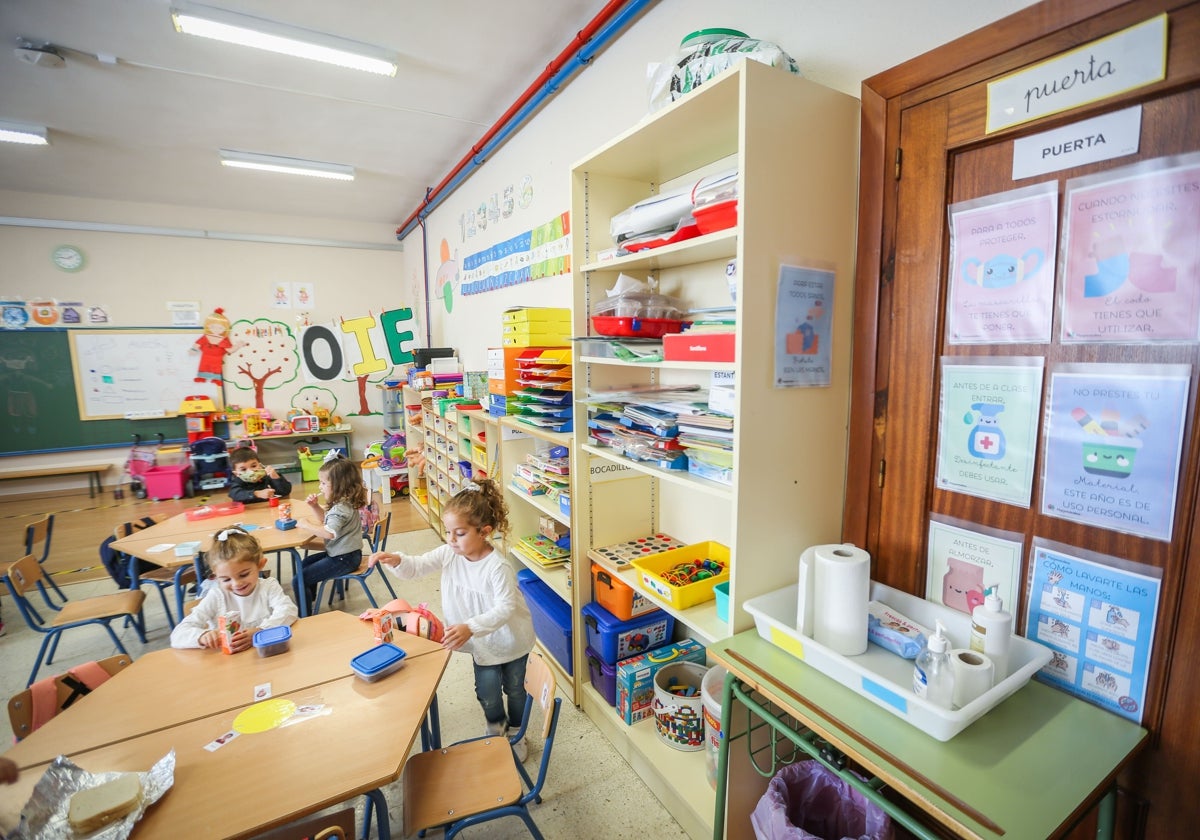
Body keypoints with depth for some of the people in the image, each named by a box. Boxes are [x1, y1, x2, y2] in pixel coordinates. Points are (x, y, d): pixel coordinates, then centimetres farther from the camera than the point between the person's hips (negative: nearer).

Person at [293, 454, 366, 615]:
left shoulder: (341, 508, -26)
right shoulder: (341, 502, 7)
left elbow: (329, 532, -38)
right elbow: (325, 519, 23)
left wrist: (305, 524, -24)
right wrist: (315, 506, 5)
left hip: (344, 559, -12)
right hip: (339, 553, 12)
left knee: (298, 580, -12)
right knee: (306, 563, 33)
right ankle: (310, 598, 48)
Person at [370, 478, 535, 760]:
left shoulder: (497, 567, -35)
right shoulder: (449, 553, -16)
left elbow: (506, 607, -37)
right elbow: (416, 567, -10)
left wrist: (470, 628, -48)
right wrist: (395, 561, -32)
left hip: (511, 639, -4)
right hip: (482, 642, 4)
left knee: (514, 688, 18)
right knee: (486, 691, 15)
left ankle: (516, 733, 45)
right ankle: (495, 728, 47)